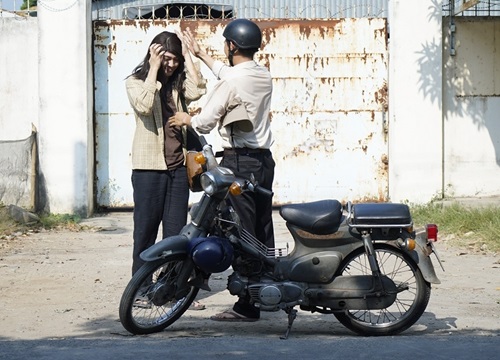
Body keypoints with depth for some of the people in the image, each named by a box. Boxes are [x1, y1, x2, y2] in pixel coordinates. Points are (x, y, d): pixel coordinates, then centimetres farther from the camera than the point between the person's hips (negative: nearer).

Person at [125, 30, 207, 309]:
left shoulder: (178, 84, 12)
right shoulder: (136, 82, 0)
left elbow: (197, 90, -9)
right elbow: (144, 105, -19)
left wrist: (188, 56, -4)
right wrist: (154, 69, -16)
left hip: (178, 165, 4)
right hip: (149, 166, -4)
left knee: (176, 230, 6)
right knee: (146, 230, 0)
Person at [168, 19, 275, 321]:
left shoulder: (231, 83, -15)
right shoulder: (265, 76, 10)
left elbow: (205, 123, -9)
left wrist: (186, 119, 13)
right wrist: (200, 53, 40)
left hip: (239, 162, -8)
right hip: (265, 160, 8)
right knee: (263, 232, 12)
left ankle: (247, 305, -5)